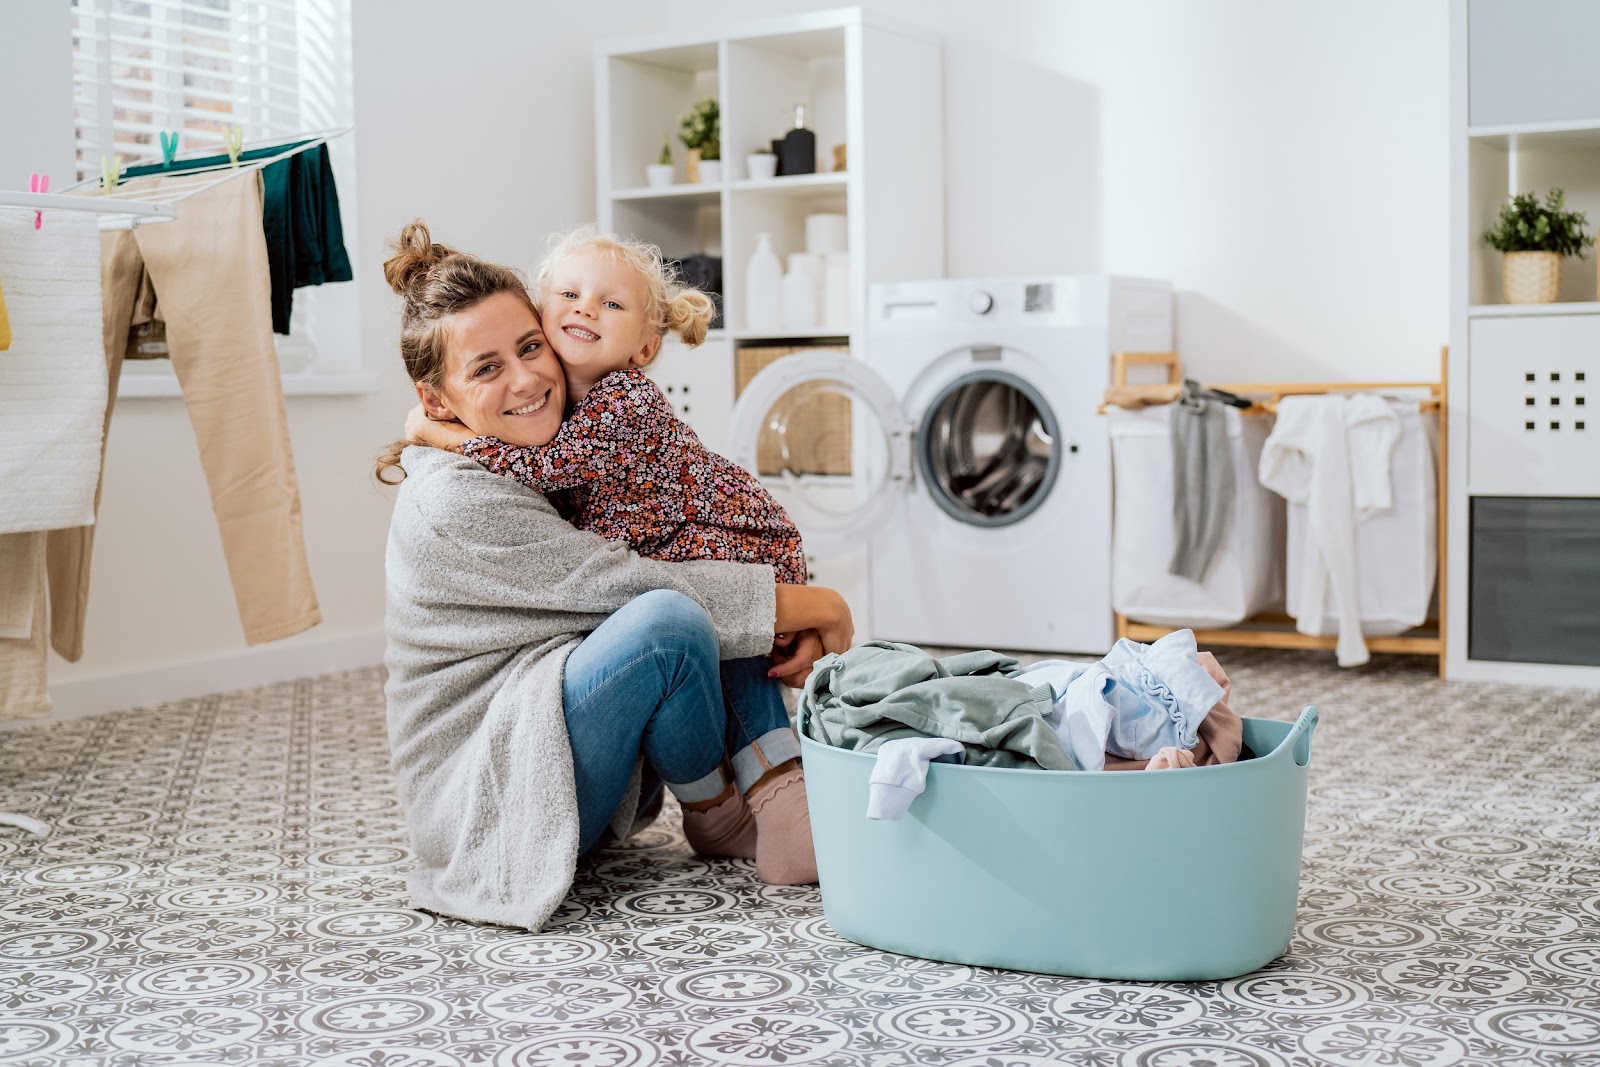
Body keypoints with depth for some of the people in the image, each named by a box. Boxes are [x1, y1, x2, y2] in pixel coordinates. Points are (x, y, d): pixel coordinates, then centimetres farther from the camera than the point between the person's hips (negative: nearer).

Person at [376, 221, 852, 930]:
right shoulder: (455, 504, -21)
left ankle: (786, 808, -12)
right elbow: (640, 586, -21)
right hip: (482, 801, -9)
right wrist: (815, 606, -14)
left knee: (720, 595, -1)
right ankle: (717, 819, -3)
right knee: (673, 620, -30)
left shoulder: (561, 460, 6)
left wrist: (795, 620, -11)